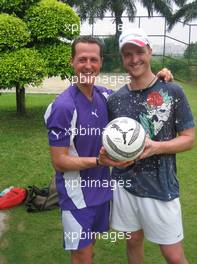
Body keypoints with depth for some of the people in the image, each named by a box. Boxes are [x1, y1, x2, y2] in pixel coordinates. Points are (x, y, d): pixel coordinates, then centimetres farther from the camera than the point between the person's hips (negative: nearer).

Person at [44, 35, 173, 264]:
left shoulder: (104, 95, -4)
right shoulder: (62, 106, -22)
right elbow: (58, 161, -18)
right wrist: (99, 161, -30)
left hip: (101, 190, 6)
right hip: (77, 195, -6)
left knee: (89, 245, 24)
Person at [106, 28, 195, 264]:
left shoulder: (172, 92, -6)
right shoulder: (115, 99, 3)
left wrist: (155, 147, -20)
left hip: (161, 187, -3)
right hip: (124, 184, 3)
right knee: (133, 241, 20)